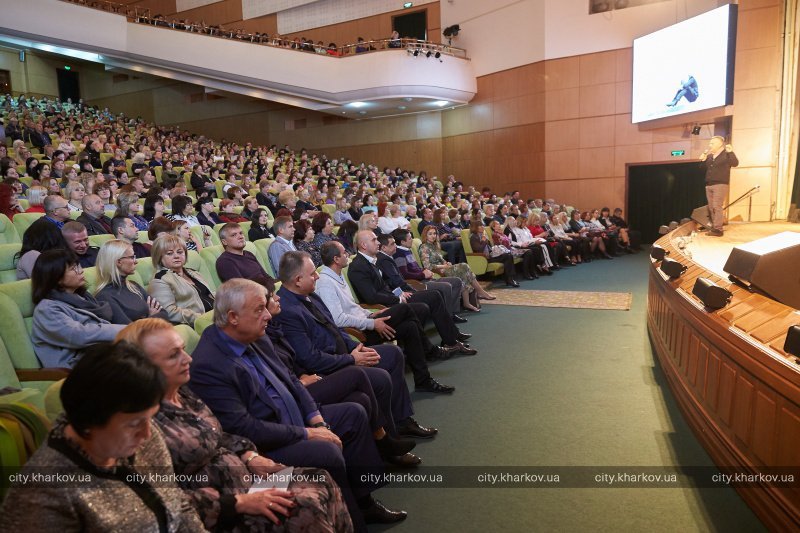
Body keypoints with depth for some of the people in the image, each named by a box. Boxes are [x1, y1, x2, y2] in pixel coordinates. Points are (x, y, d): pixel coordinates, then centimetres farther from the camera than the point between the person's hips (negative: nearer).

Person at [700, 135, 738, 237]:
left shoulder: (726, 154, -4)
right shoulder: (709, 156, 16)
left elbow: (735, 163, -18)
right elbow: (703, 168, 20)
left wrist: (731, 152, -29)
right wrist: (703, 160, 3)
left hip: (720, 185, -7)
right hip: (709, 185, 7)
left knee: (717, 207, -15)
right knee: (711, 208, 8)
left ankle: (718, 229, -16)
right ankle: (714, 227, 14)